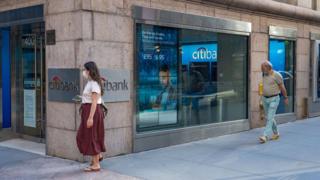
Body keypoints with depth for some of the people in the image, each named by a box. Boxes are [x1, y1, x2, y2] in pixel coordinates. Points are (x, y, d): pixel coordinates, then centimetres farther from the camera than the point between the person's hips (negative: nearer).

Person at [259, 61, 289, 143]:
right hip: (265, 99, 7)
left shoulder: (276, 75, -13)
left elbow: (282, 87, -7)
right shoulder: (264, 75, 7)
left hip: (274, 99, -7)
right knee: (268, 118, 12)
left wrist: (286, 98, -2)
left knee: (270, 118, -13)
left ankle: (265, 136, -19)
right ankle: (276, 134, 27)